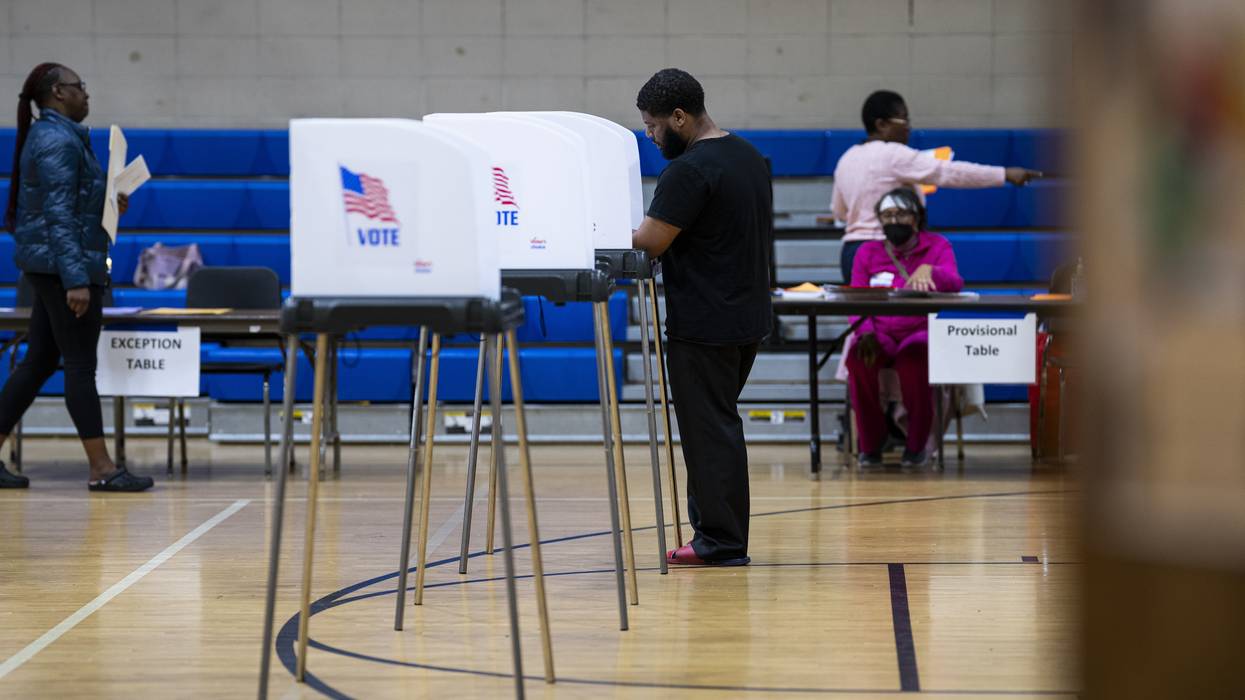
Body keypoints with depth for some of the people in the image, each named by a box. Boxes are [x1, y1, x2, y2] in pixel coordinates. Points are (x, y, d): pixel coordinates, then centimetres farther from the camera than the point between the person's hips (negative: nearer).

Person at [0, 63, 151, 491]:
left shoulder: (46, 136, 16)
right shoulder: (59, 141, -14)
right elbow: (59, 216, -21)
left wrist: (108, 206, 11)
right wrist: (77, 280, -25)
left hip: (44, 265, 10)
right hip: (64, 264, -10)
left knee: (38, 362, 11)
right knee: (81, 366, -7)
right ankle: (101, 469, -4)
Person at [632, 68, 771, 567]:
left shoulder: (689, 170, -18)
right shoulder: (748, 157, 12)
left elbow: (649, 242, -20)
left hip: (704, 327, -9)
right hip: (748, 317, 9)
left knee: (709, 432, -3)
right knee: (720, 427, 15)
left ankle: (721, 541, 0)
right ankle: (718, 536, 18)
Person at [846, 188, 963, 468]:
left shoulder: (937, 246, 8)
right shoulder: (868, 252, 13)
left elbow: (955, 283, -12)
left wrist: (928, 270, -35)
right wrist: (865, 332, -17)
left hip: (920, 333, -2)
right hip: (879, 335, 2)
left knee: (915, 359, -39)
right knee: (858, 360, -35)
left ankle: (917, 445, -17)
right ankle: (870, 444, -13)